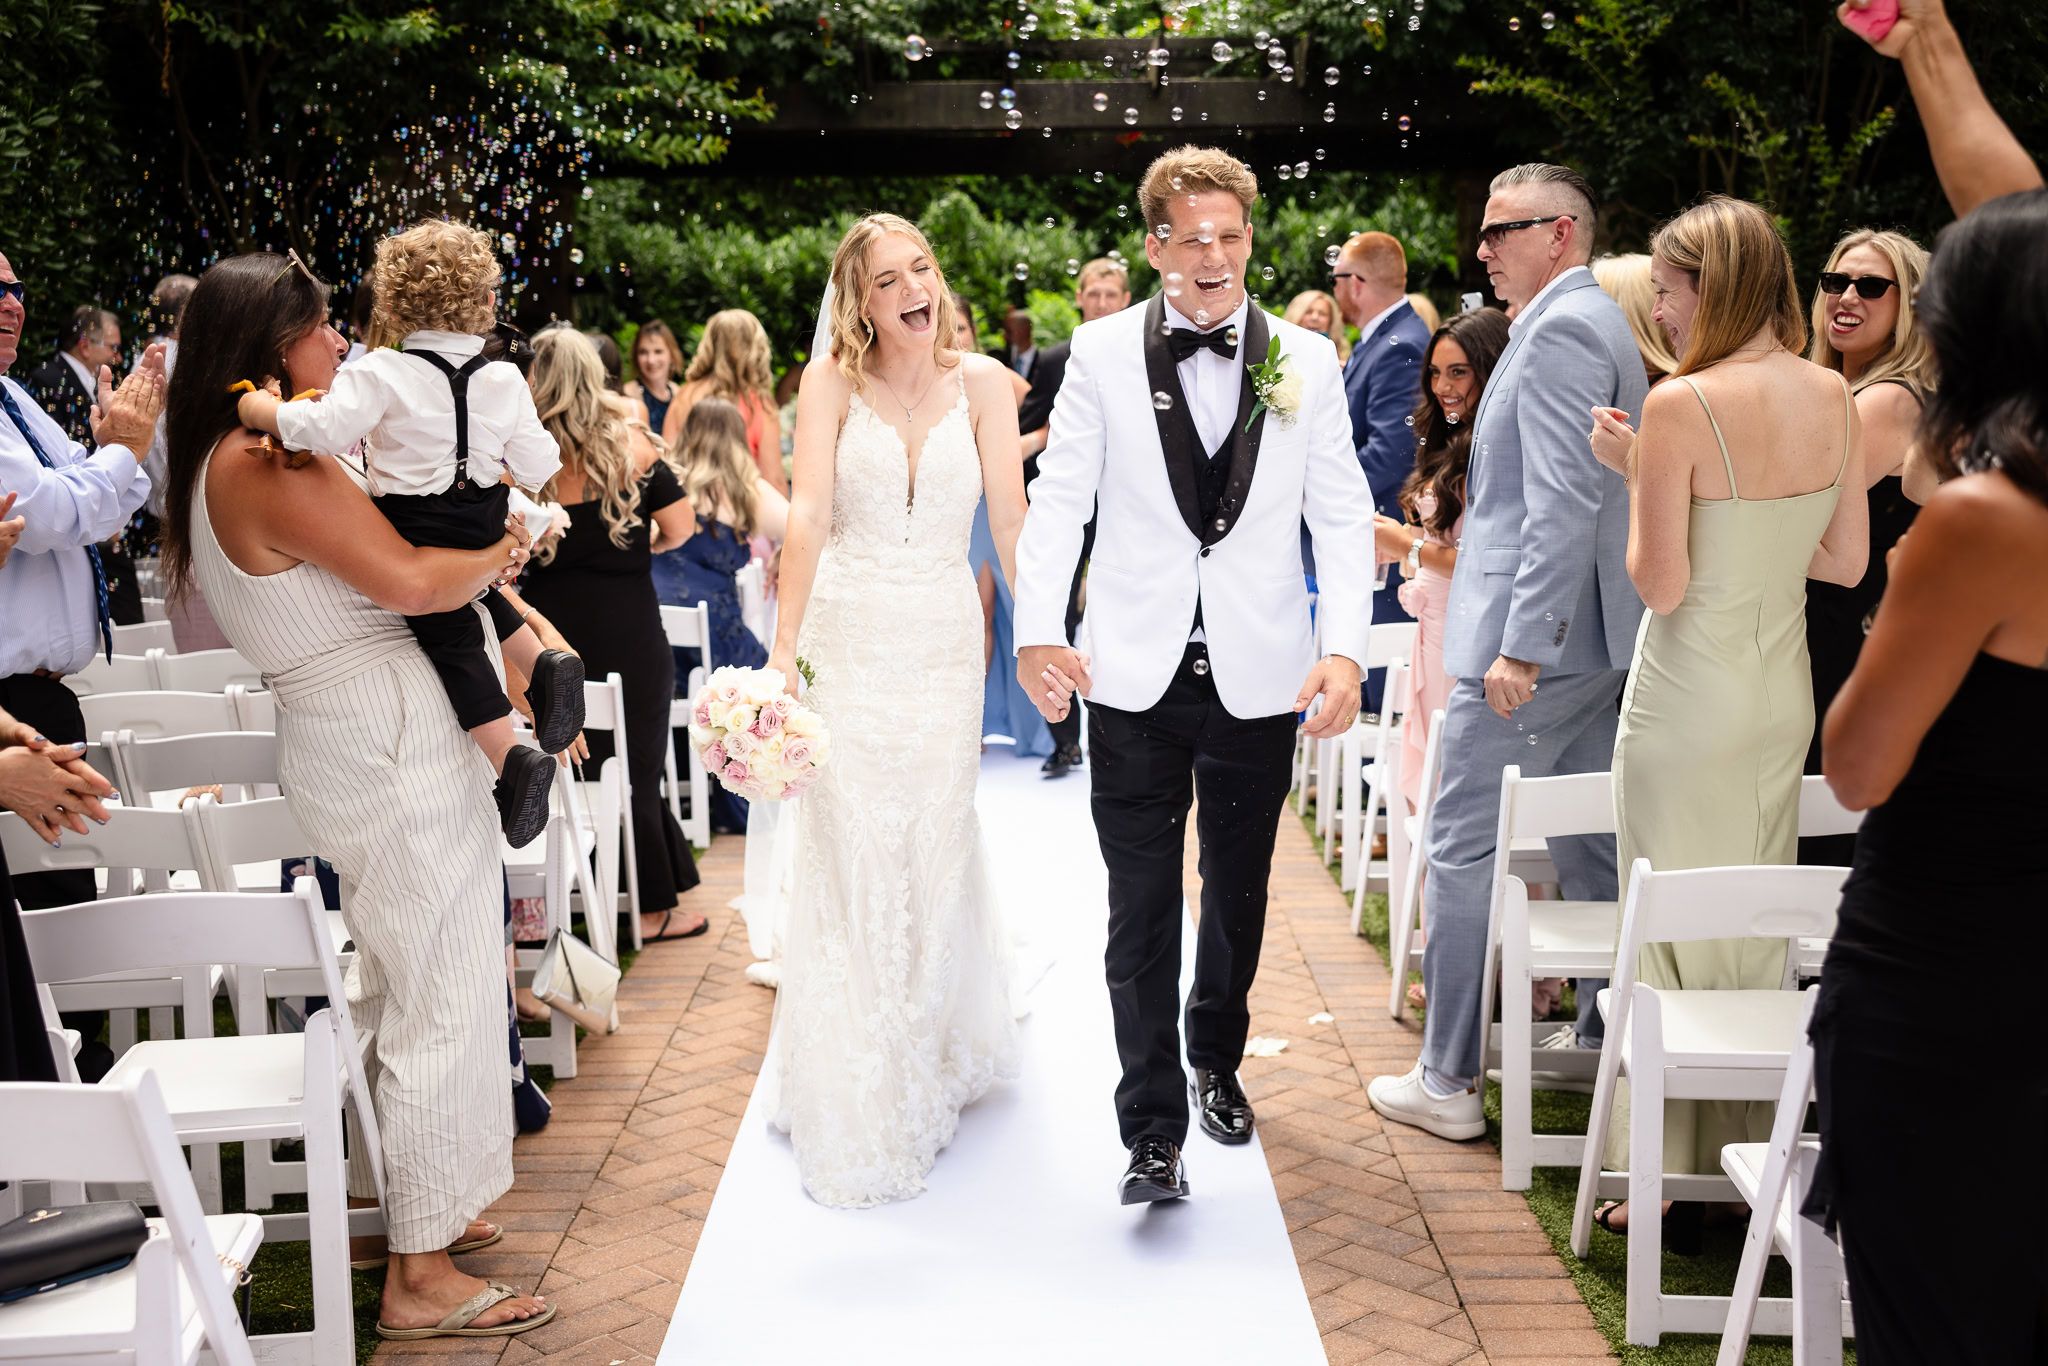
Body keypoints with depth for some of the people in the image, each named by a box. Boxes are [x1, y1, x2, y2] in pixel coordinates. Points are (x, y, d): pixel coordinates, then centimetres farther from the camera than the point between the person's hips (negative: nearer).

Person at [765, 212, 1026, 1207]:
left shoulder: (981, 381, 1)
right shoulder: (834, 380, -4)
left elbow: (1011, 520, -2)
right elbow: (808, 514, -14)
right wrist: (782, 651, -23)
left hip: (944, 642, 2)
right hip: (849, 640, -1)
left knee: (938, 850, 10)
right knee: (849, 856, 1)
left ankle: (938, 1059, 35)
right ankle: (856, 1104, 16)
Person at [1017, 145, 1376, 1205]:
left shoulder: (1306, 360, 2)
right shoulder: (1102, 352, 0)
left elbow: (1342, 514, 1)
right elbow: (1059, 496, -1)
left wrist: (1345, 649, -11)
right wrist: (1038, 630, -13)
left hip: (1259, 678, 2)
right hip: (1137, 678, -2)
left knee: (1239, 892, 18)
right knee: (1141, 908, 0)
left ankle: (1216, 1063, 41)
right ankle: (1153, 1135, 7)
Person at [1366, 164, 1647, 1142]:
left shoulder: (1559, 328, -14)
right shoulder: (1598, 321, 17)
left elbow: (1563, 502, -23)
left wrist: (1520, 646, -23)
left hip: (1531, 637, -10)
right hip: (1592, 638, 10)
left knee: (1462, 854, -2)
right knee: (1589, 849, 16)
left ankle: (1448, 1082, 5)